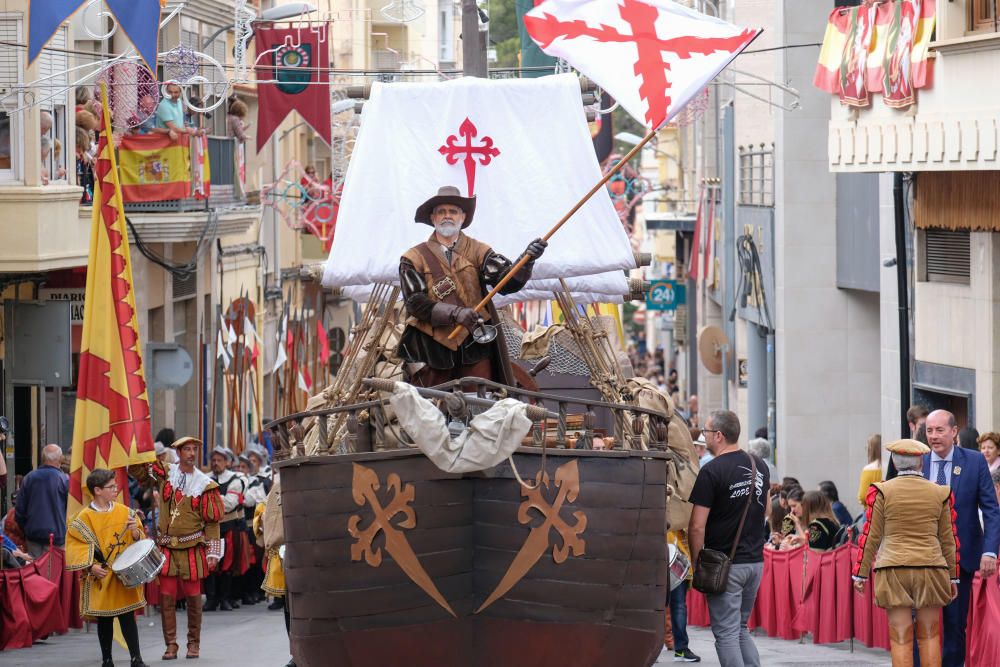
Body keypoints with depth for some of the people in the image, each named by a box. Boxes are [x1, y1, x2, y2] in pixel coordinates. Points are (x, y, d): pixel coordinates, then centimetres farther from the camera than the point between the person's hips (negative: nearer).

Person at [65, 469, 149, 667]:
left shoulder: (125, 512, 4)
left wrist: (135, 532, -14)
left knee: (127, 616, -1)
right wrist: (91, 566, -19)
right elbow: (76, 546, -8)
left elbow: (140, 540, 8)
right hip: (101, 577, -2)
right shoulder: (84, 518, -6)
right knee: (104, 619, 6)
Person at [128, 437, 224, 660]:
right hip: (167, 547, 2)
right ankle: (170, 644, 5)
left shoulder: (204, 484, -2)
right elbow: (135, 470, 8)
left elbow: (212, 521, 0)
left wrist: (213, 552, -4)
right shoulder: (164, 473, 3)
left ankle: (194, 643, 16)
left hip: (192, 549, -1)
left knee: (193, 596, 4)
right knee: (166, 596, 0)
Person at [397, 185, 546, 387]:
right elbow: (416, 303, -4)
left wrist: (528, 259, -24)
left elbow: (509, 282, -4)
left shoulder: (477, 251, 11)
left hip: (474, 347, 1)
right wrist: (455, 313, -18)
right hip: (431, 349, -1)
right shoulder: (414, 258, 8)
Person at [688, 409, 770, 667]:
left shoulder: (712, 471, -14)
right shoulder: (759, 465, 8)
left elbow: (697, 526, -15)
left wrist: (695, 562, -4)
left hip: (725, 564, -7)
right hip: (756, 560, 7)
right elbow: (767, 509, 23)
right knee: (741, 628, 17)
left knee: (726, 633, -3)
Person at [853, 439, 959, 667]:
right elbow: (948, 539, 10)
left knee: (900, 638, 0)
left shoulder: (882, 492, -2)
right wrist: (953, 577, 18)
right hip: (931, 569, 1)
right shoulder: (940, 493, 4)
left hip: (893, 570, -1)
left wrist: (860, 573, 8)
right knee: (929, 635, 9)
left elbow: (871, 536, 0)